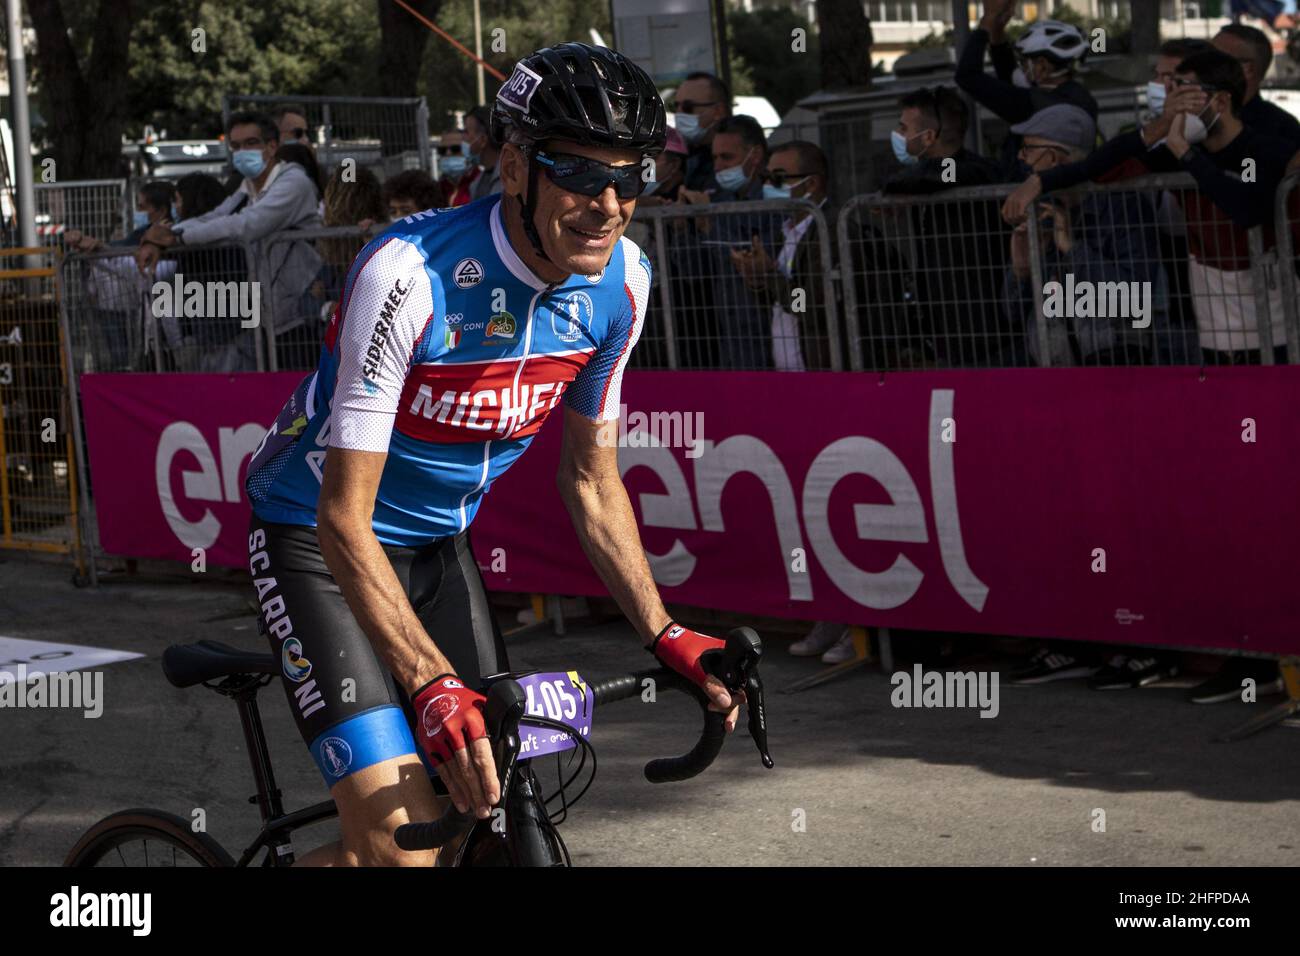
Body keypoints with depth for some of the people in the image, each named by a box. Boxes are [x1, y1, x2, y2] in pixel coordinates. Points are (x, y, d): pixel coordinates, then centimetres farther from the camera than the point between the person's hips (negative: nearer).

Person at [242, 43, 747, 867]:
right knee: (402, 843, -20)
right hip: (320, 537, -6)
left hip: (438, 543, 6)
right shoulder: (410, 274, -31)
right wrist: (433, 687, -39)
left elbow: (593, 481, 2)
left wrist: (666, 636, -7)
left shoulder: (618, 283, -11)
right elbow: (345, 517, -30)